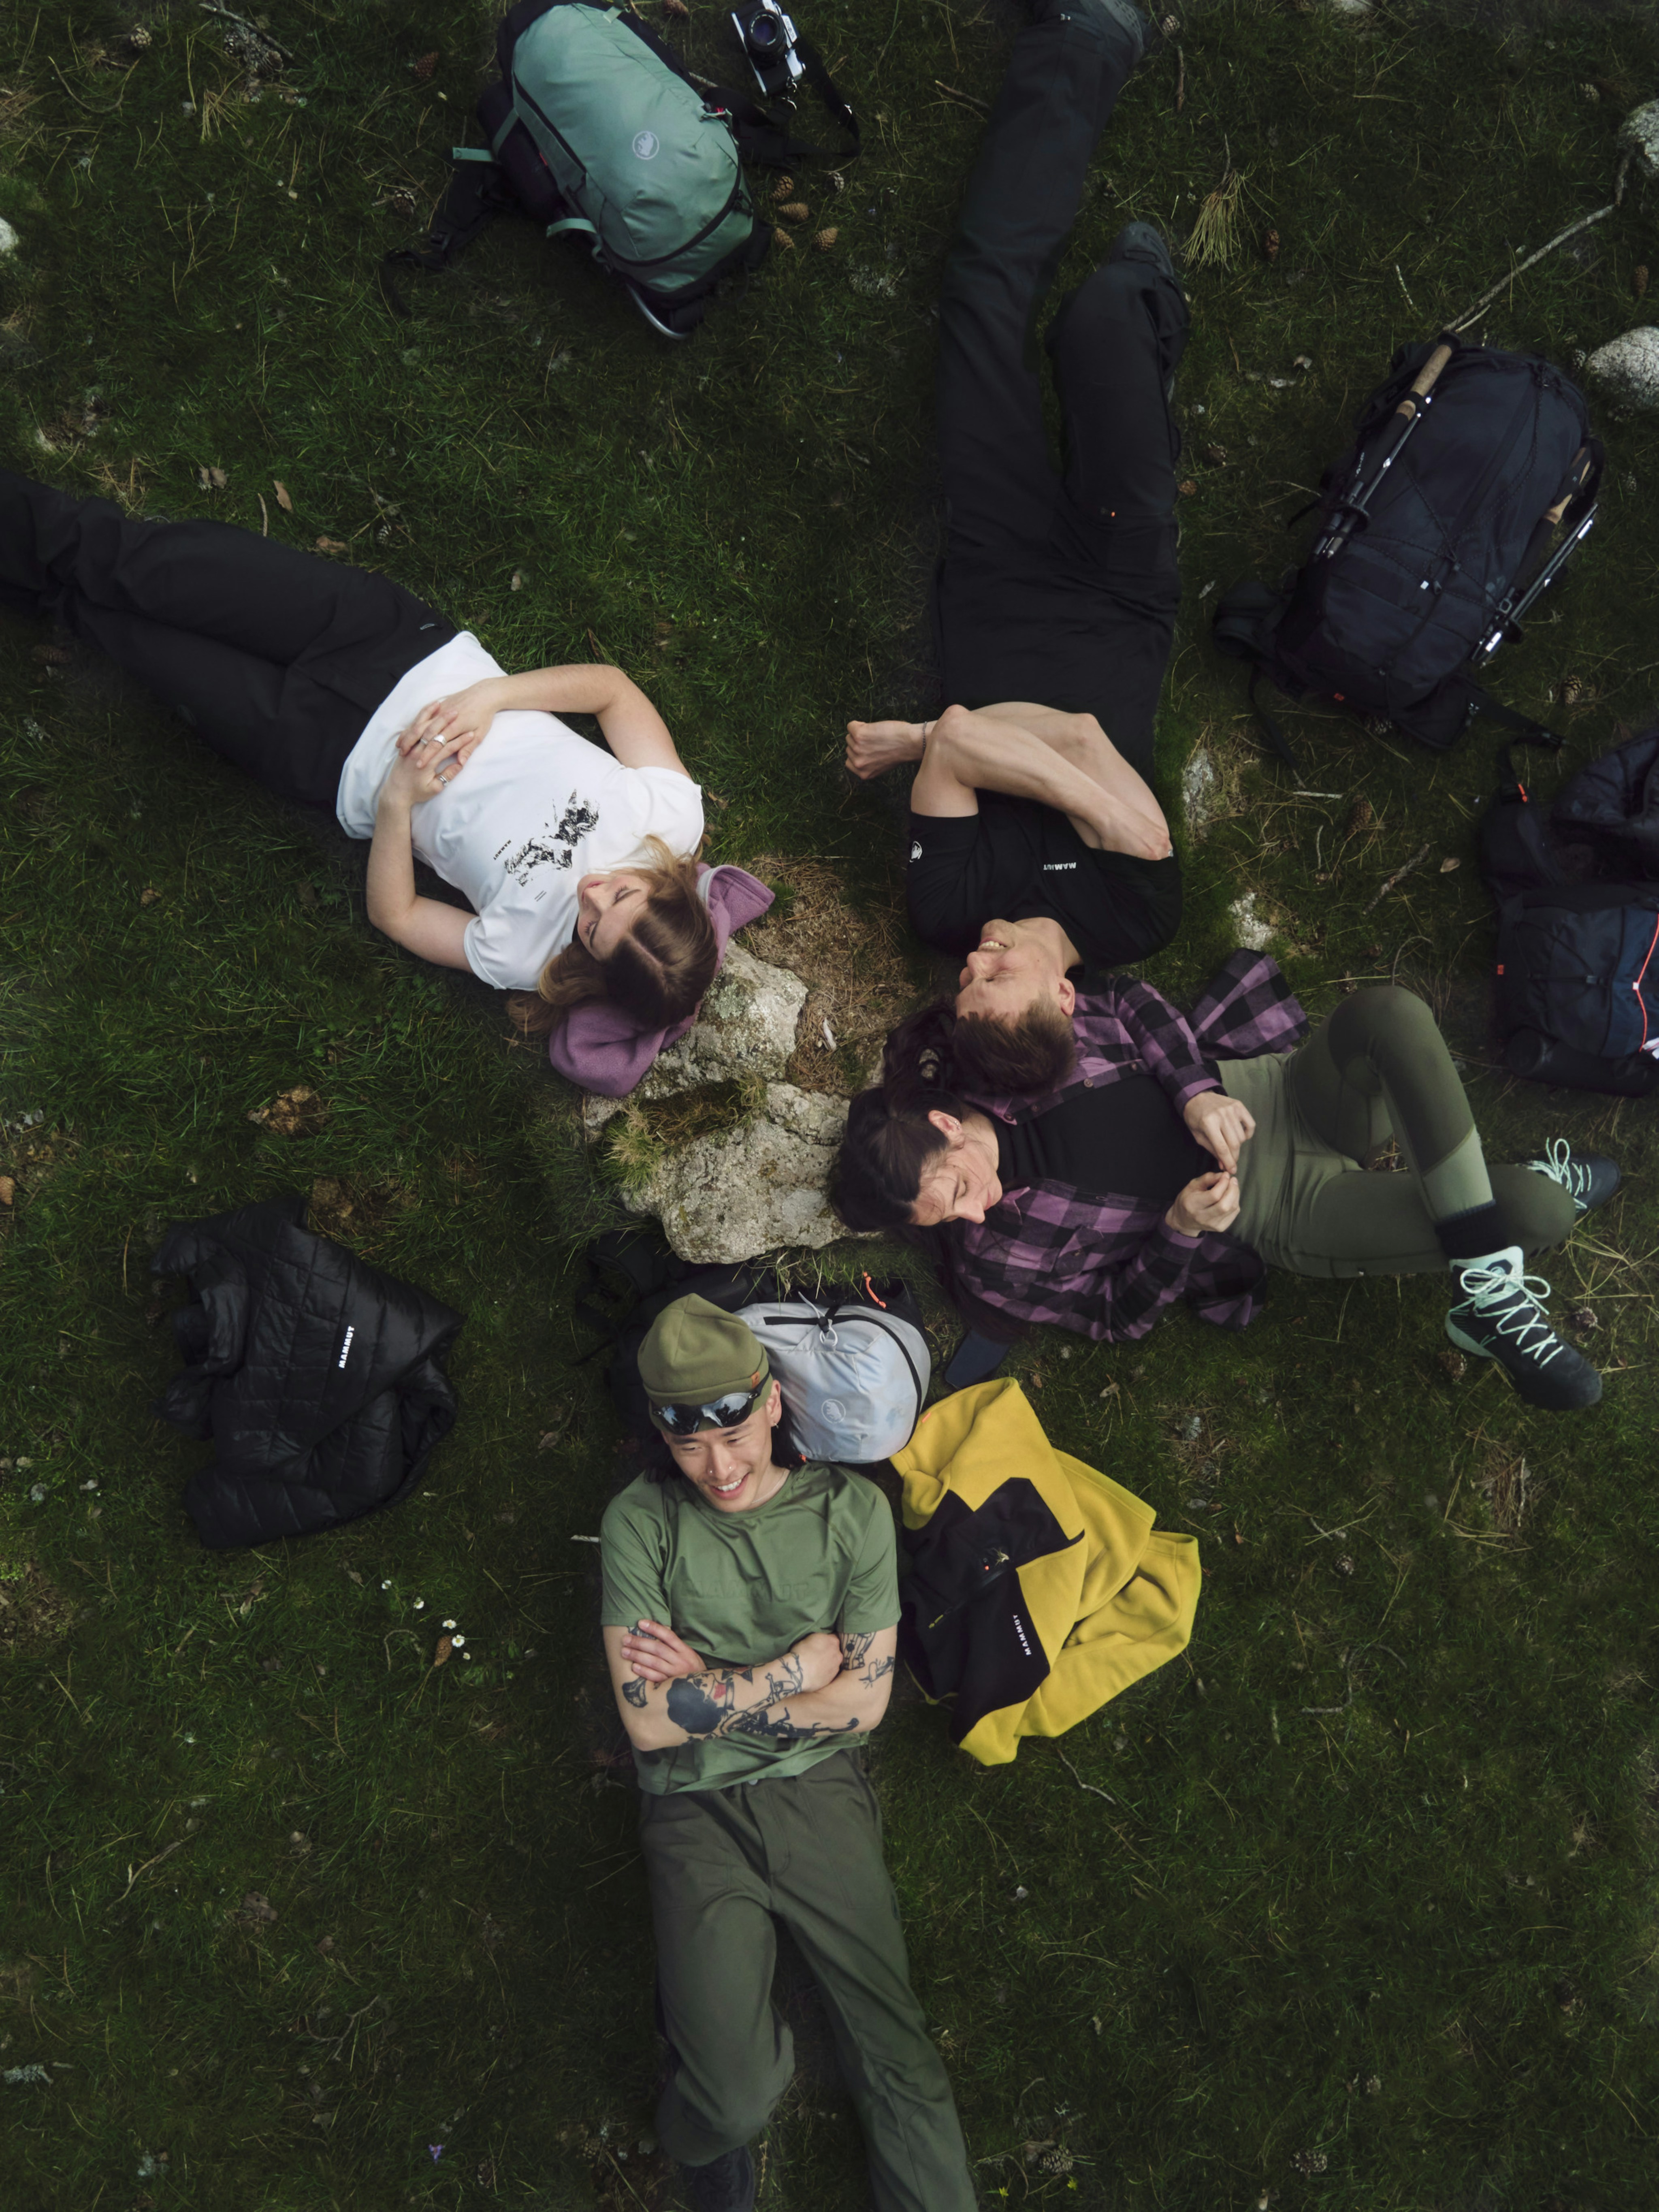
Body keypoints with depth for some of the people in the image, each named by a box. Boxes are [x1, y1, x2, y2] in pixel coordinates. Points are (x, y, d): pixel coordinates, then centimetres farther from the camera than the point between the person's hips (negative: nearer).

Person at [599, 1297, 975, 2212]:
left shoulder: (851, 1510, -3)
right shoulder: (640, 1524, -7)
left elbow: (862, 1700, -3)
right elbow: (649, 1722, -12)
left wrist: (707, 1687, -9)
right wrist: (801, 1665, -9)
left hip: (818, 1788, 2)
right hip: (695, 1807, -1)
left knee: (896, 2050, -5)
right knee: (739, 2096, -15)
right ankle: (706, 2137, 19)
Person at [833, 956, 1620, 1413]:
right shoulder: (993, 1264, -13)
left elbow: (1131, 1005, 1)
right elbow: (1116, 1313, -5)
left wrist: (1198, 1091, -15)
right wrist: (1179, 1233, -22)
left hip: (1277, 1090, 5)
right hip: (1282, 1217, -4)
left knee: (1388, 1013, -33)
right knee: (1539, 1216, -29)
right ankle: (1538, 1187, 9)